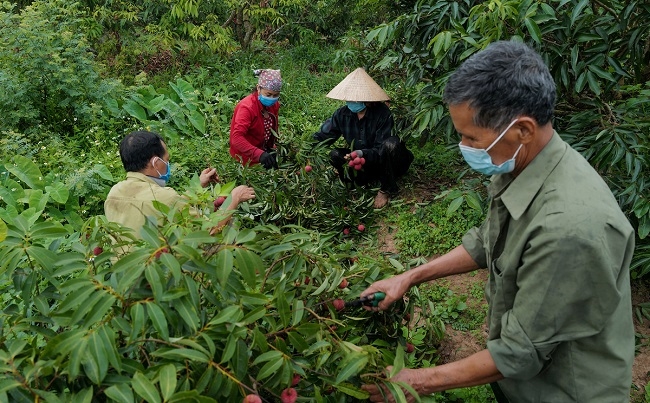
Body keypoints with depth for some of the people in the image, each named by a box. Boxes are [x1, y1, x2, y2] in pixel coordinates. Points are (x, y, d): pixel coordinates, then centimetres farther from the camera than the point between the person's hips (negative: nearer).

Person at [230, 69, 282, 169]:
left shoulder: (274, 104, -3)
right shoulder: (247, 108, -26)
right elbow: (236, 138, -36)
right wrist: (259, 154, -47)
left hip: (263, 149, 7)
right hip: (247, 156, -7)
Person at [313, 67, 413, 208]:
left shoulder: (382, 113, -24)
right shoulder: (343, 114, -11)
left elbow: (380, 149, -26)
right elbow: (322, 136, -10)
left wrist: (362, 154, -44)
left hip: (384, 161, -3)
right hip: (361, 161, 4)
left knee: (391, 143, -35)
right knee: (335, 155, -20)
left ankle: (387, 189, -16)